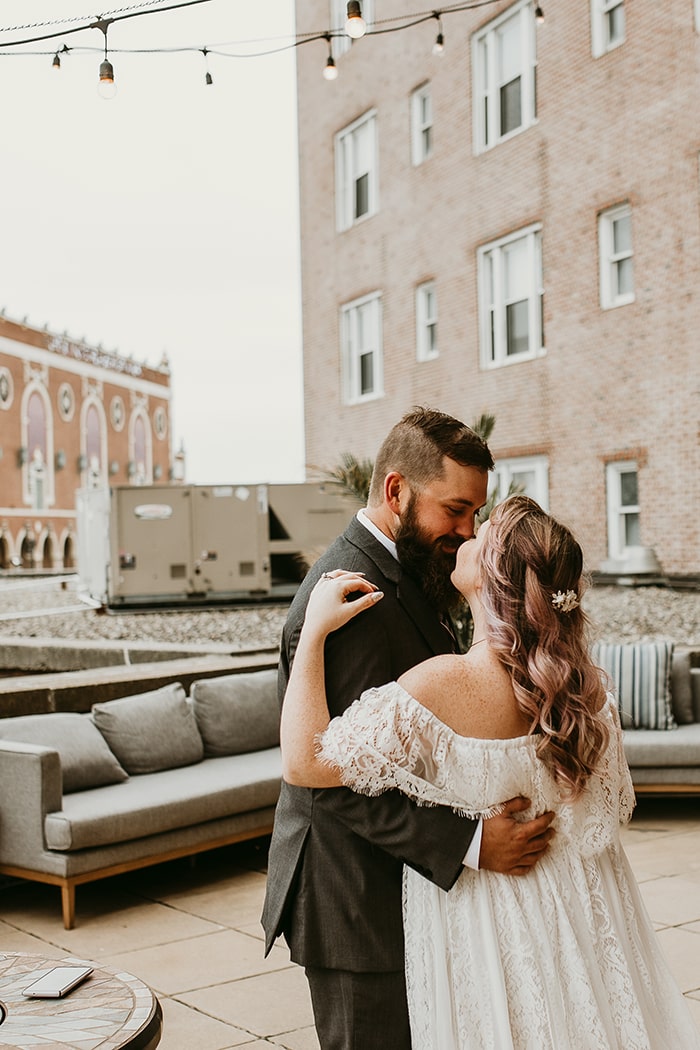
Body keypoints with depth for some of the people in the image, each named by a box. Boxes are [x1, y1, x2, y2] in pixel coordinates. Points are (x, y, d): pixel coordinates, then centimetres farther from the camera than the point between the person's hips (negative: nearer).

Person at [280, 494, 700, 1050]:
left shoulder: (442, 685, -30)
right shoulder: (585, 685, -12)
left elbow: (304, 762, -27)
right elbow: (615, 801, 3)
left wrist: (314, 630, -23)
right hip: (578, 911, 5)